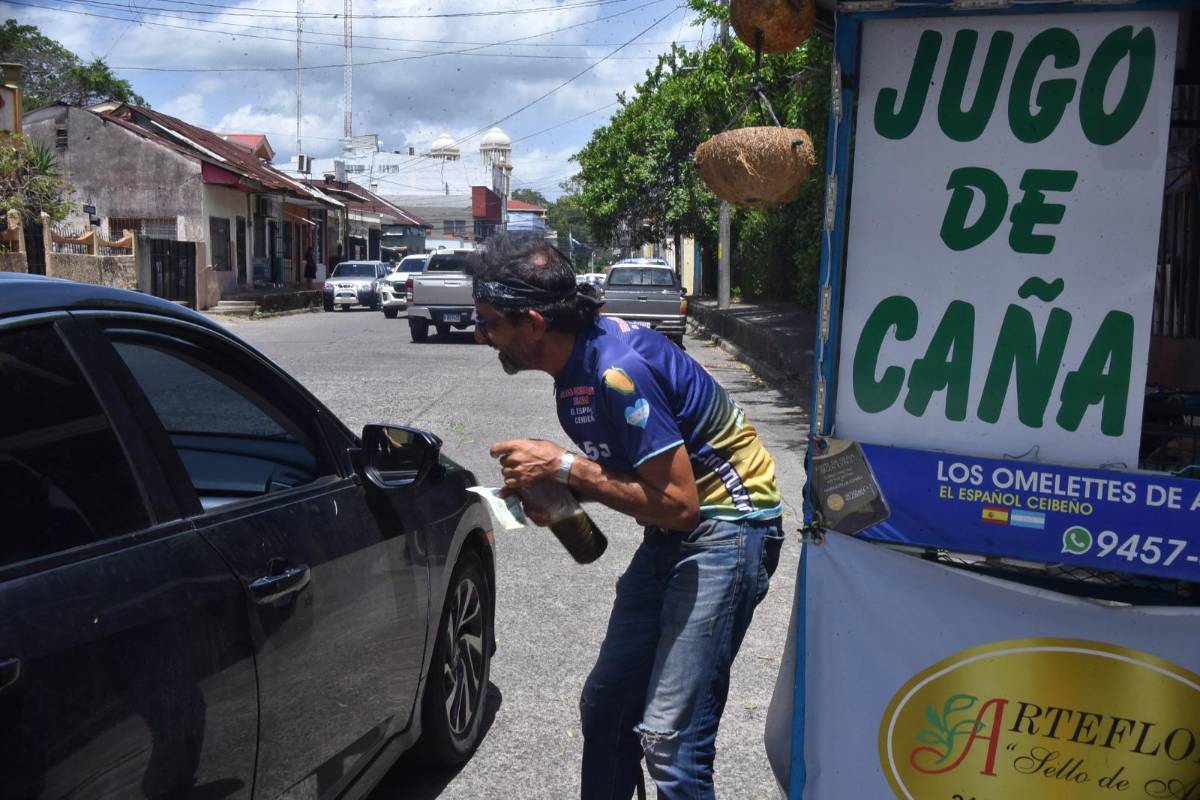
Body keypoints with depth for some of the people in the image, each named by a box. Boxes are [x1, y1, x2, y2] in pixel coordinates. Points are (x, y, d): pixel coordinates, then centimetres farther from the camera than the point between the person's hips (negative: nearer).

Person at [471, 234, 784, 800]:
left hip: (726, 526, -10)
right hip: (669, 535, 10)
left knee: (669, 739, -13)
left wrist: (565, 466, -21)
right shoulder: (574, 362, 3)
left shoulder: (617, 369, -26)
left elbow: (678, 502, -25)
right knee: (606, 705, 14)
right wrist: (556, 489, -5)